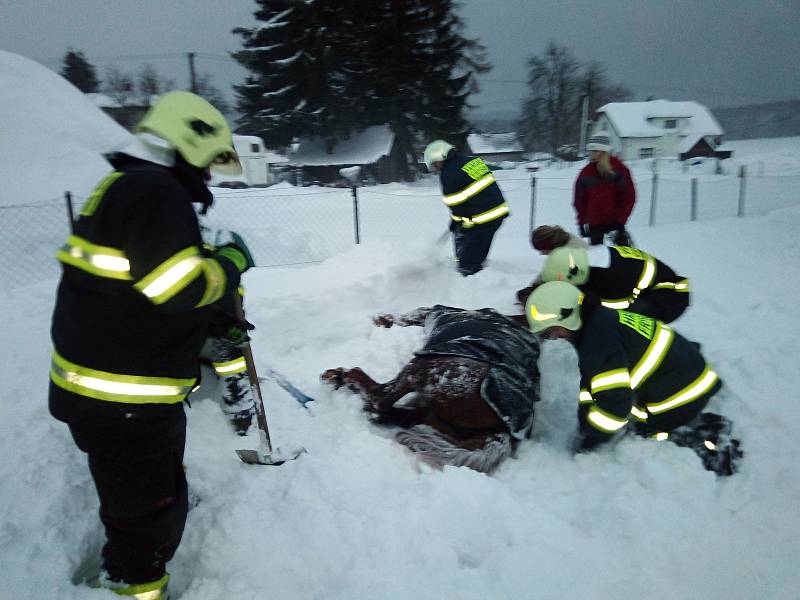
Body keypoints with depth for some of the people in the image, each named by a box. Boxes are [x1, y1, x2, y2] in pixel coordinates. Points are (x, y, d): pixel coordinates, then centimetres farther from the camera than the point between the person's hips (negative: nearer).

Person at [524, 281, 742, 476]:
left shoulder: (598, 341, -26)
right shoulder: (600, 319, 6)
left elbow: (614, 401, -26)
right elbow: (592, 383, 12)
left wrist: (588, 441, -12)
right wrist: (583, 431, 13)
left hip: (680, 394, -10)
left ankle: (707, 448, -1)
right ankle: (711, 426, 18)